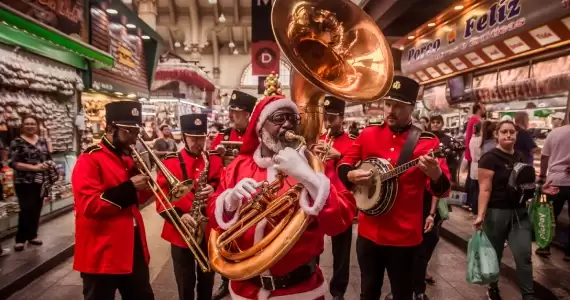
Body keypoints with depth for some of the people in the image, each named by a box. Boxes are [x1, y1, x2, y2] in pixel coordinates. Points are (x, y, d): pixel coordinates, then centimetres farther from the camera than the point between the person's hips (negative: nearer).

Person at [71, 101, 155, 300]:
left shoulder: (128, 158, 11)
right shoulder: (89, 160, -14)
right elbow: (89, 206, -24)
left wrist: (143, 185, -2)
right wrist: (129, 188, -24)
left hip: (134, 247, 8)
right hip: (103, 253, -8)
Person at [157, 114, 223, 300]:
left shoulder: (215, 160, 3)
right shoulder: (170, 162, -4)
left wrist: (213, 190, -17)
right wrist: (179, 215, -22)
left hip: (210, 230, 2)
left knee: (207, 280, 17)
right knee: (186, 284, 11)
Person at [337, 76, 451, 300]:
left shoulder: (427, 141, -8)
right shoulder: (368, 134, 1)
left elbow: (443, 190, -10)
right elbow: (343, 165, 8)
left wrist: (435, 175, -33)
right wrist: (351, 175, -15)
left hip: (404, 235, -2)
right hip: (368, 231, 3)